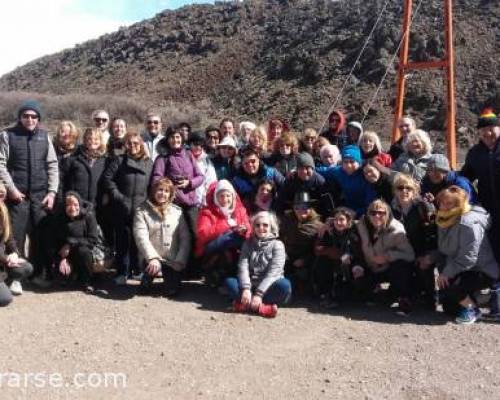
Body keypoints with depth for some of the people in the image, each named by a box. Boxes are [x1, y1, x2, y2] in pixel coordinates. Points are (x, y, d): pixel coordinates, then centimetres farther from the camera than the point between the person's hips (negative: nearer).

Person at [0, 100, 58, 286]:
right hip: (18, 195, -2)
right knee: (16, 237, 0)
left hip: (41, 196, 3)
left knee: (40, 237, 5)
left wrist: (52, 192, -1)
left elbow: (53, 165, 7)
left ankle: (39, 275, 17)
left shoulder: (44, 136, 11)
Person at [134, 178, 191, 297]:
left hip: (173, 260, 2)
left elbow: (185, 238, 2)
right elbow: (141, 237, -11)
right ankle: (148, 276, 4)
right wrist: (152, 258, -25)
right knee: (153, 267, -34)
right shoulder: (142, 211, 1)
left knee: (172, 291, -11)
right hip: (152, 258, -2)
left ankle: (170, 276, 25)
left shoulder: (177, 211, 8)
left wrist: (180, 261, -9)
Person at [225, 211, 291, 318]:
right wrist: (246, 289, -24)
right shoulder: (248, 243, 7)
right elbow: (243, 267, -6)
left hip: (268, 287, -2)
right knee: (229, 282, -22)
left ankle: (246, 304, -30)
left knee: (284, 285, -33)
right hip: (251, 285, 3)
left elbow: (273, 272, -14)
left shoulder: (277, 245, -3)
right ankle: (262, 307, -32)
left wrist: (259, 294, -25)